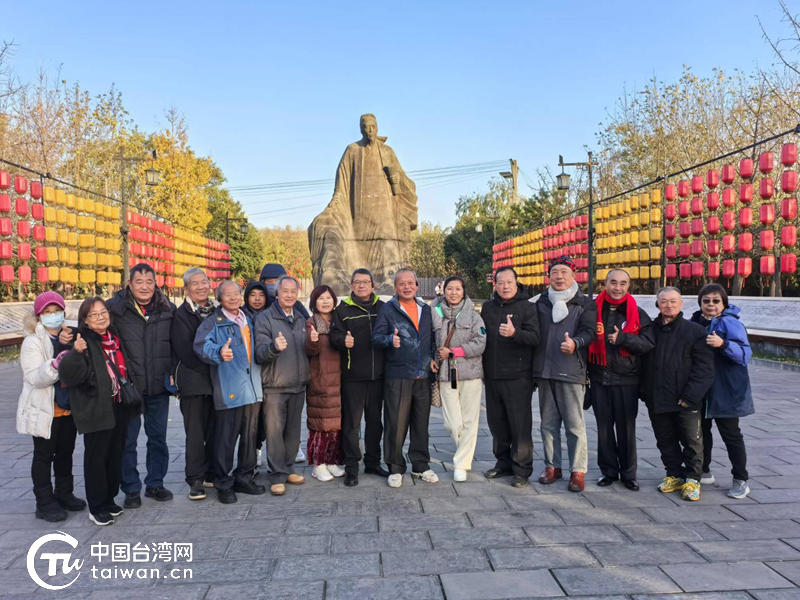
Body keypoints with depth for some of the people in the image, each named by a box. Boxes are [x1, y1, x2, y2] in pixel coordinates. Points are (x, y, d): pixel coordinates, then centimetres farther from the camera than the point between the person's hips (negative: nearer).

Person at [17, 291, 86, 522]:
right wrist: (56, 364, -38)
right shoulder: (33, 342, -12)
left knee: (66, 452, 17)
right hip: (44, 409, -5)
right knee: (44, 455, 7)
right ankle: (45, 503, 18)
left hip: (68, 406, 5)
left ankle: (64, 494, 33)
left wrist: (70, 346, -20)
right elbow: (34, 378, -21)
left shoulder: (70, 336, 4)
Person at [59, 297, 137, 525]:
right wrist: (76, 353, -37)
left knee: (116, 454, 14)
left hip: (120, 405, 7)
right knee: (96, 457, 2)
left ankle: (109, 499, 28)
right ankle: (97, 507, 13)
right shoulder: (83, 341, -11)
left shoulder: (115, 337, 9)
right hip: (95, 408, -7)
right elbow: (69, 376, -23)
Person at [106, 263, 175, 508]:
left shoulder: (167, 309, 3)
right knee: (127, 439, 8)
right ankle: (131, 488, 23)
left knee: (158, 437, 13)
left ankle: (155, 483, 28)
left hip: (159, 386, 3)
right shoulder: (115, 307, -7)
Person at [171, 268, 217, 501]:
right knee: (196, 432, -2)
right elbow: (185, 351, -11)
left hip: (217, 379, 5)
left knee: (215, 430, 9)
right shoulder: (181, 314, -4)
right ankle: (195, 480, 8)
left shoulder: (216, 310, 12)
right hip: (193, 381, -5)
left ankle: (212, 474, 21)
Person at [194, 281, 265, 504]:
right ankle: (223, 484, 12)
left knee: (249, 435, 13)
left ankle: (244, 477, 27)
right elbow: (202, 344, -21)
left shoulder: (248, 320, 18)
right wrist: (219, 351, -39)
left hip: (252, 388, 6)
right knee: (226, 438, -1)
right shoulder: (213, 322, -2)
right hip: (229, 390, -6)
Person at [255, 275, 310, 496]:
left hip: (298, 386, 5)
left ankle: (288, 469, 25)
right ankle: (277, 476, 8)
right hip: (275, 387, -5)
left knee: (293, 432, 12)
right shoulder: (265, 318, -6)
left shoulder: (301, 319, 12)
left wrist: (309, 368, 2)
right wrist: (274, 347, -34)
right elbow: (260, 353, -15)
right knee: (275, 431, -2)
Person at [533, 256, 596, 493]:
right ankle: (552, 465, 22)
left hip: (571, 372, -4)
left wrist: (575, 343, -30)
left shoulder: (585, 304, 4)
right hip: (544, 371, 4)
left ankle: (578, 471, 8)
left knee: (574, 424, -2)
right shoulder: (541, 303, 14)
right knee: (548, 422, 10)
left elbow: (589, 332, -7)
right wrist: (532, 368, 7)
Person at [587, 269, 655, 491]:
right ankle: (608, 470, 23)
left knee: (626, 428, 7)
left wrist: (623, 338, -20)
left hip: (626, 381, -1)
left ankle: (628, 473, 21)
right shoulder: (593, 310, 2)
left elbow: (649, 343, -6)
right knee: (604, 427, 10)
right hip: (599, 379, 1)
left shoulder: (638, 314, 2)